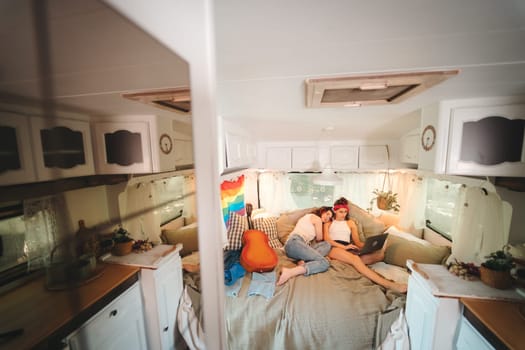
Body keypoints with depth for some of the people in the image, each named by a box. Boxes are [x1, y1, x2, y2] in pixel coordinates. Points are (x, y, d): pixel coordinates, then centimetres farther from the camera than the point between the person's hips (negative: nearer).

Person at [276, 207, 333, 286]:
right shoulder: (317, 219, 8)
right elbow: (319, 239, 13)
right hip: (295, 243, -9)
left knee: (327, 244, 4)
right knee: (324, 263, -21)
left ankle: (304, 262, -18)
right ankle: (290, 272, -39)